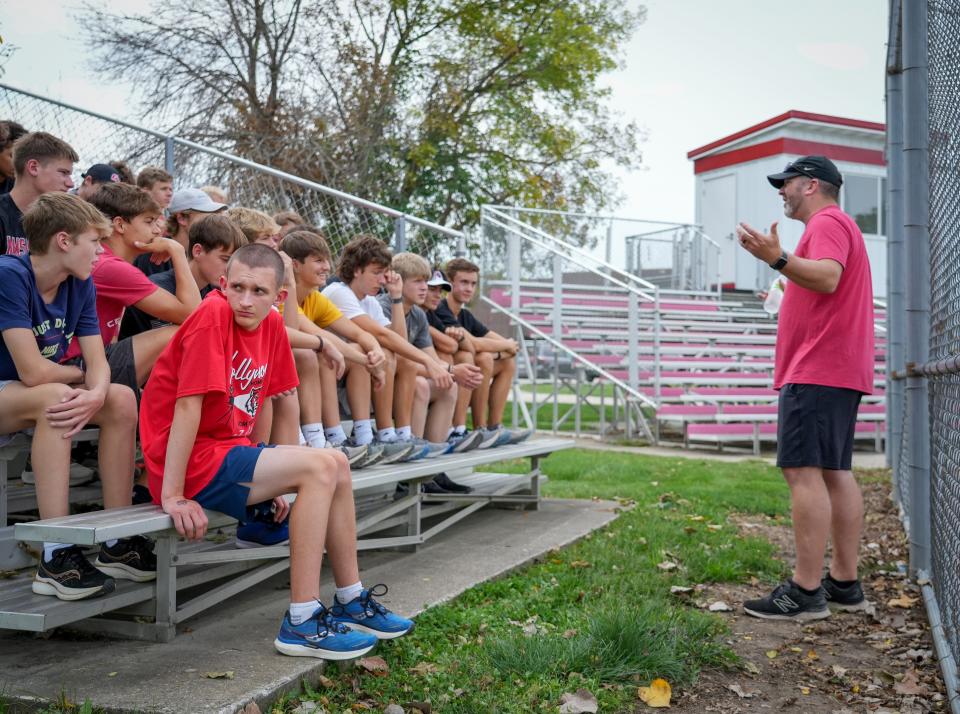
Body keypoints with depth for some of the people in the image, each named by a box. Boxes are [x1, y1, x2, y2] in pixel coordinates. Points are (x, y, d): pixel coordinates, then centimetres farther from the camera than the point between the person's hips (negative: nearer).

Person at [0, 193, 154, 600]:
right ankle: (56, 558, -35)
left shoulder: (80, 284, -1)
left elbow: (97, 361, -6)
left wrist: (96, 394, -30)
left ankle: (117, 542, -7)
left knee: (123, 399, -12)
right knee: (53, 397, -35)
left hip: (34, 398, 8)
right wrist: (81, 375, -9)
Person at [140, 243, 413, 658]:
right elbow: (188, 405, -24)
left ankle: (351, 601, 19)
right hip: (192, 458, -9)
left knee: (337, 466, 9)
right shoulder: (213, 315, -20)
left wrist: (267, 477, 11)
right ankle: (302, 622, -17)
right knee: (319, 467, -19)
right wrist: (172, 496, -26)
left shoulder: (272, 324, 3)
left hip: (231, 451, 9)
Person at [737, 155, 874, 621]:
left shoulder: (827, 222, -8)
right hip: (839, 372, 11)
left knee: (803, 471, -15)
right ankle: (844, 583, 13)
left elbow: (827, 277, -27)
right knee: (835, 473, 10)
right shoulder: (836, 225, 26)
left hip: (817, 372, -11)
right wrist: (779, 262, 31)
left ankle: (805, 592, -17)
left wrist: (778, 259, -37)